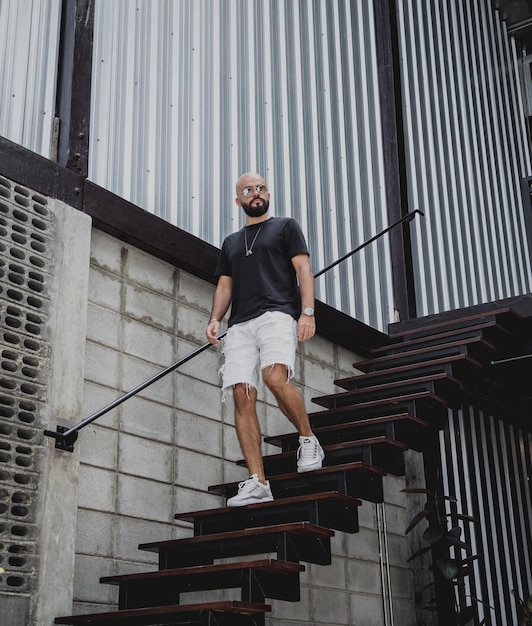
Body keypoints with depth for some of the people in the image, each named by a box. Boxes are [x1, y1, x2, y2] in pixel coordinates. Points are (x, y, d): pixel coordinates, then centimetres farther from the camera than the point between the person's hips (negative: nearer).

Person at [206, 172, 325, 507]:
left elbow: (303, 269, 5)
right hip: (240, 325, 5)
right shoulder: (231, 242, 29)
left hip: (278, 313, -4)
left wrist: (308, 311, -11)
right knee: (243, 396, -10)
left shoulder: (286, 226, 16)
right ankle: (257, 483, -11)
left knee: (276, 377, -30)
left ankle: (309, 441, -8)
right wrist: (215, 319, 4)